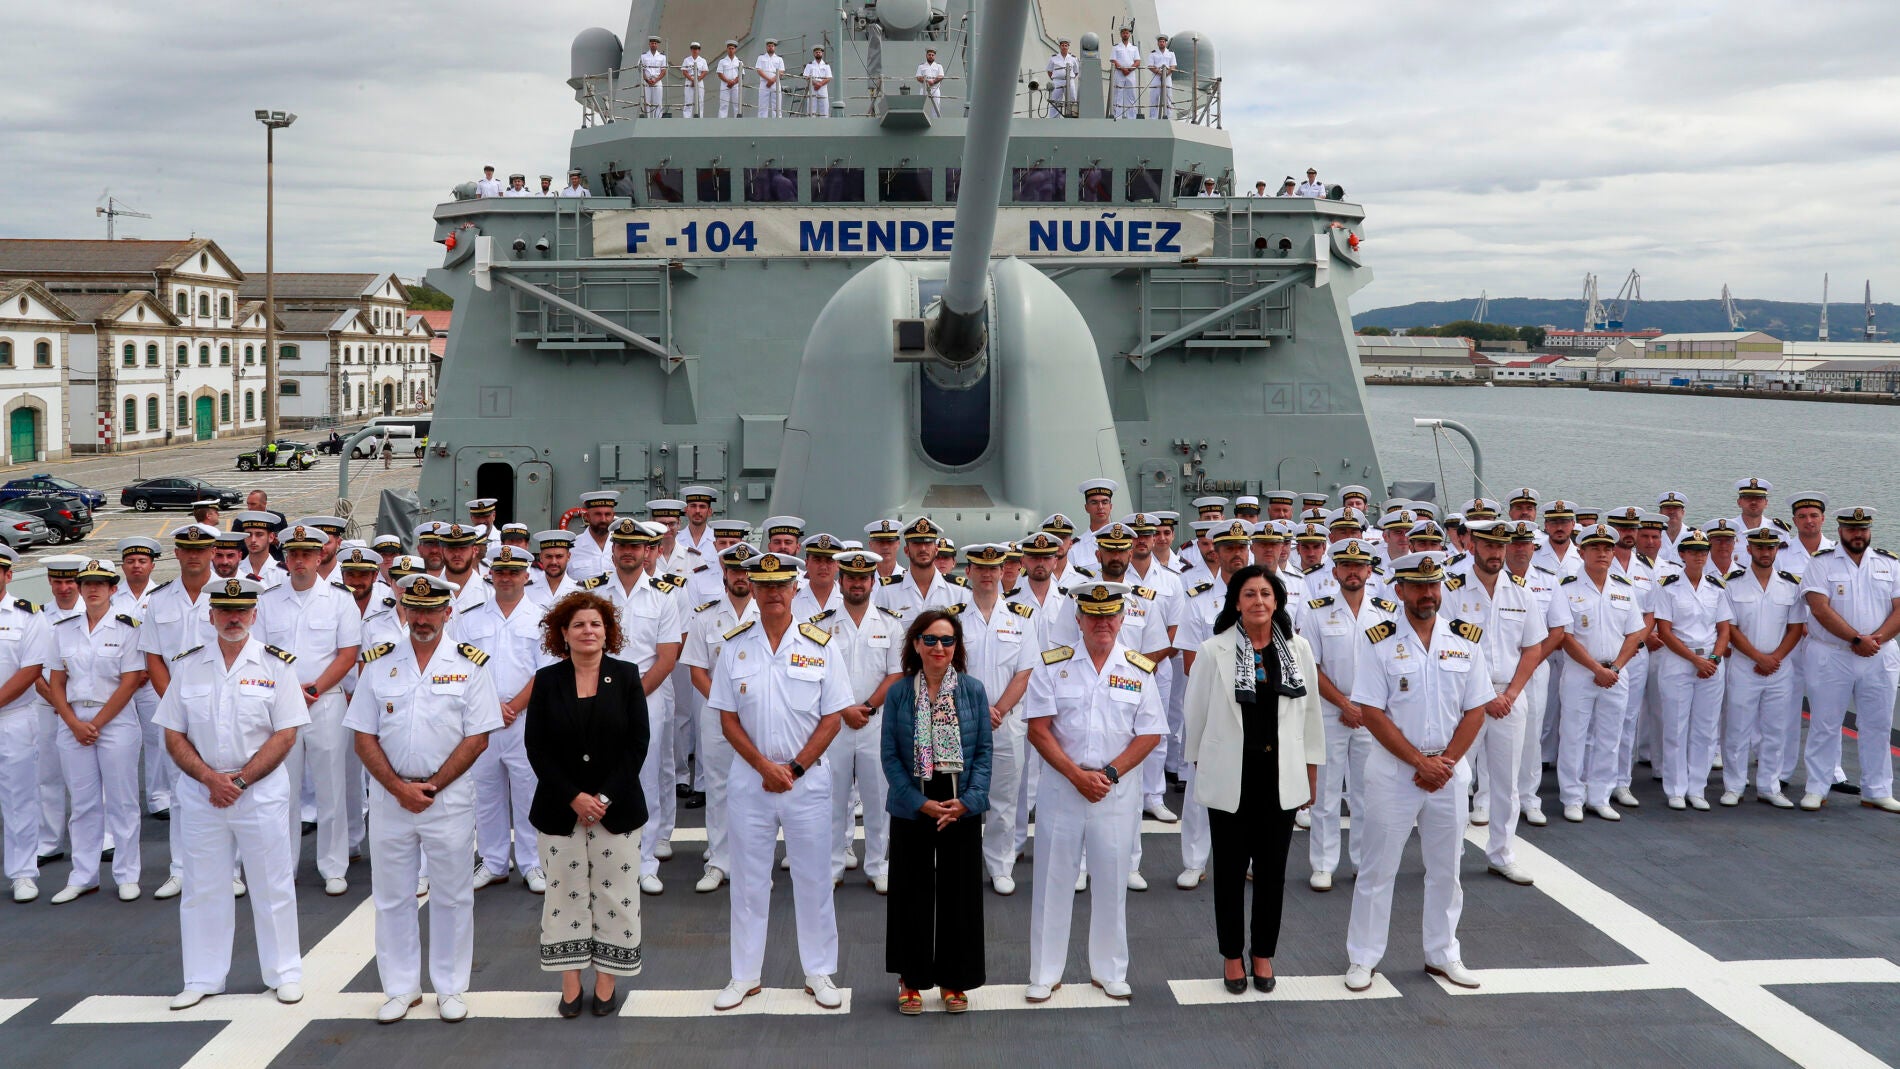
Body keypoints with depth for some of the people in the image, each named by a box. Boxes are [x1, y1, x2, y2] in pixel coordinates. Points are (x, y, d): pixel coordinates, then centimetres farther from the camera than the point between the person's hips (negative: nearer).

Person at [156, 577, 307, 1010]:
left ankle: (284, 972, 17)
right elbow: (174, 737, 4)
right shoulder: (188, 665, 5)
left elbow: (285, 735, -7)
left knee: (273, 885, 4)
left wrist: (239, 781, -13)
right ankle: (202, 979, 22)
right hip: (200, 791, 3)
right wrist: (211, 778, -11)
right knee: (202, 887, 9)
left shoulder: (276, 664, -3)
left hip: (261, 791, -2)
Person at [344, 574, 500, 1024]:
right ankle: (401, 988, 23)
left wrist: (431, 786, -11)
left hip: (450, 797, -2)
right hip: (389, 796, 2)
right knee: (392, 897, 9)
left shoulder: (469, 665, -1)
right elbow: (364, 738, 2)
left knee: (452, 896, 6)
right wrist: (401, 788, -9)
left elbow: (477, 738, -4)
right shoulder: (379, 663, 4)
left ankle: (450, 988, 18)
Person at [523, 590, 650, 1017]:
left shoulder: (627, 676, 0)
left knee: (613, 893, 4)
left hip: (617, 810, 0)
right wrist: (573, 797, -11)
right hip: (560, 811, 1)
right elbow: (536, 746, -1)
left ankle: (606, 980, 15)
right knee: (565, 892, 6)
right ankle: (570, 983, 16)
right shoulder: (546, 681, 2)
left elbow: (639, 742, -3)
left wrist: (605, 797, -11)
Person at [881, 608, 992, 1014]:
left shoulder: (973, 690, 0)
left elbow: (984, 751, 1)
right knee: (912, 894, 7)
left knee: (960, 893, 7)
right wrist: (920, 802, -12)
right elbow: (889, 755, -2)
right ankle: (911, 979, 23)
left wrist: (968, 800, -12)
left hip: (962, 809, 1)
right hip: (911, 809, 0)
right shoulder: (899, 692, -2)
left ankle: (954, 980, 22)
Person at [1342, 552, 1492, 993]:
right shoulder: (1380, 641, -7)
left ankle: (1443, 955, 27)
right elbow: (1373, 714, -10)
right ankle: (1362, 958, 14)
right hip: (1392, 770, -3)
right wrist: (1421, 762, -14)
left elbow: (1475, 710, 2)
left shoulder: (1466, 639, 2)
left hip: (1450, 769, 3)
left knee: (1445, 869, 13)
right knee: (1378, 868, 3)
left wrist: (1446, 763, -9)